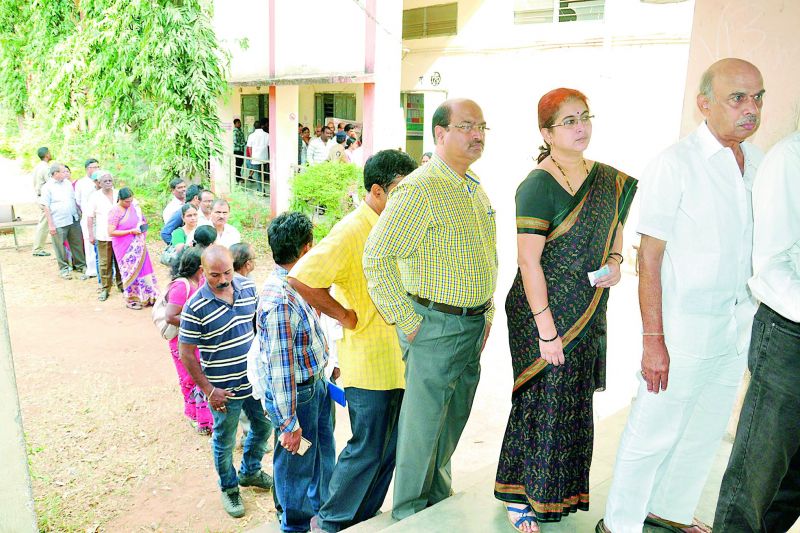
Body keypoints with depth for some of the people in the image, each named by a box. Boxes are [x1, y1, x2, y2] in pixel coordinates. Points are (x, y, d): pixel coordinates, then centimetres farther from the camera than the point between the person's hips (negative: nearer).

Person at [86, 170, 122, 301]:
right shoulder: (95, 196, 0)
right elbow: (90, 217, 0)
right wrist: (91, 235, -4)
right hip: (103, 236, -2)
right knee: (104, 263, 0)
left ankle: (121, 284, 26)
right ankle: (105, 288, 9)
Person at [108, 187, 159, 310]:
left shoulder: (134, 206, 2)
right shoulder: (115, 211, -15)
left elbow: (141, 220, 21)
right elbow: (111, 232, -18)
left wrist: (142, 226, 0)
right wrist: (131, 231, -20)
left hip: (137, 245, 6)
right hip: (125, 248, -6)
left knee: (143, 267, 10)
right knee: (130, 271, 3)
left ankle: (147, 297, 22)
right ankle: (131, 300, 19)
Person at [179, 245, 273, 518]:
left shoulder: (248, 287, -7)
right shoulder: (195, 307, -21)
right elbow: (186, 353, -15)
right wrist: (209, 390, -14)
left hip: (255, 380, 5)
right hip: (224, 390, -5)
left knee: (263, 427, 23)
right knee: (225, 442, 15)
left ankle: (250, 472, 49)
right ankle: (229, 488, 40)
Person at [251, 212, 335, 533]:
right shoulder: (279, 301, -31)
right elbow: (280, 368, -27)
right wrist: (289, 423, -21)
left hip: (315, 384, 9)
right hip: (294, 394, -9)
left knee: (323, 455, 26)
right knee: (296, 464, 14)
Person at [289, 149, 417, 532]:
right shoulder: (352, 232, -19)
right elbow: (301, 280, -28)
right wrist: (346, 315, -19)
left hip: (398, 360, 8)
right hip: (369, 363, -8)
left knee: (388, 448, 18)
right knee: (367, 450, 5)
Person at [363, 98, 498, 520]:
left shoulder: (476, 189, 11)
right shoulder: (420, 188, -17)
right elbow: (377, 257, -21)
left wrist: (486, 313, 17)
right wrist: (406, 321, -17)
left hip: (473, 326, 8)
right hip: (435, 326, -8)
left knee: (452, 421, 20)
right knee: (422, 424, 6)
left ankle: (440, 500, 41)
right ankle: (410, 513, 27)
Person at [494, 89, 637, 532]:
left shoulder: (607, 179, 6)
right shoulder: (538, 186, -16)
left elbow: (614, 224, 23)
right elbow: (528, 262, -19)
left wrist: (615, 259, 0)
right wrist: (547, 330, -20)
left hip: (589, 313, 7)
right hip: (545, 312, -7)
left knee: (574, 402, 17)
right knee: (542, 403, 3)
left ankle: (560, 492, 37)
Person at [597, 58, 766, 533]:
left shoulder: (759, 161, 6)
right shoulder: (675, 165, -14)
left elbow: (759, 246, 14)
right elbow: (649, 259, -16)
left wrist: (753, 317, 10)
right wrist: (653, 341, -18)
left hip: (741, 322, 7)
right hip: (685, 326, -7)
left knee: (706, 430, 18)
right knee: (654, 431, 3)